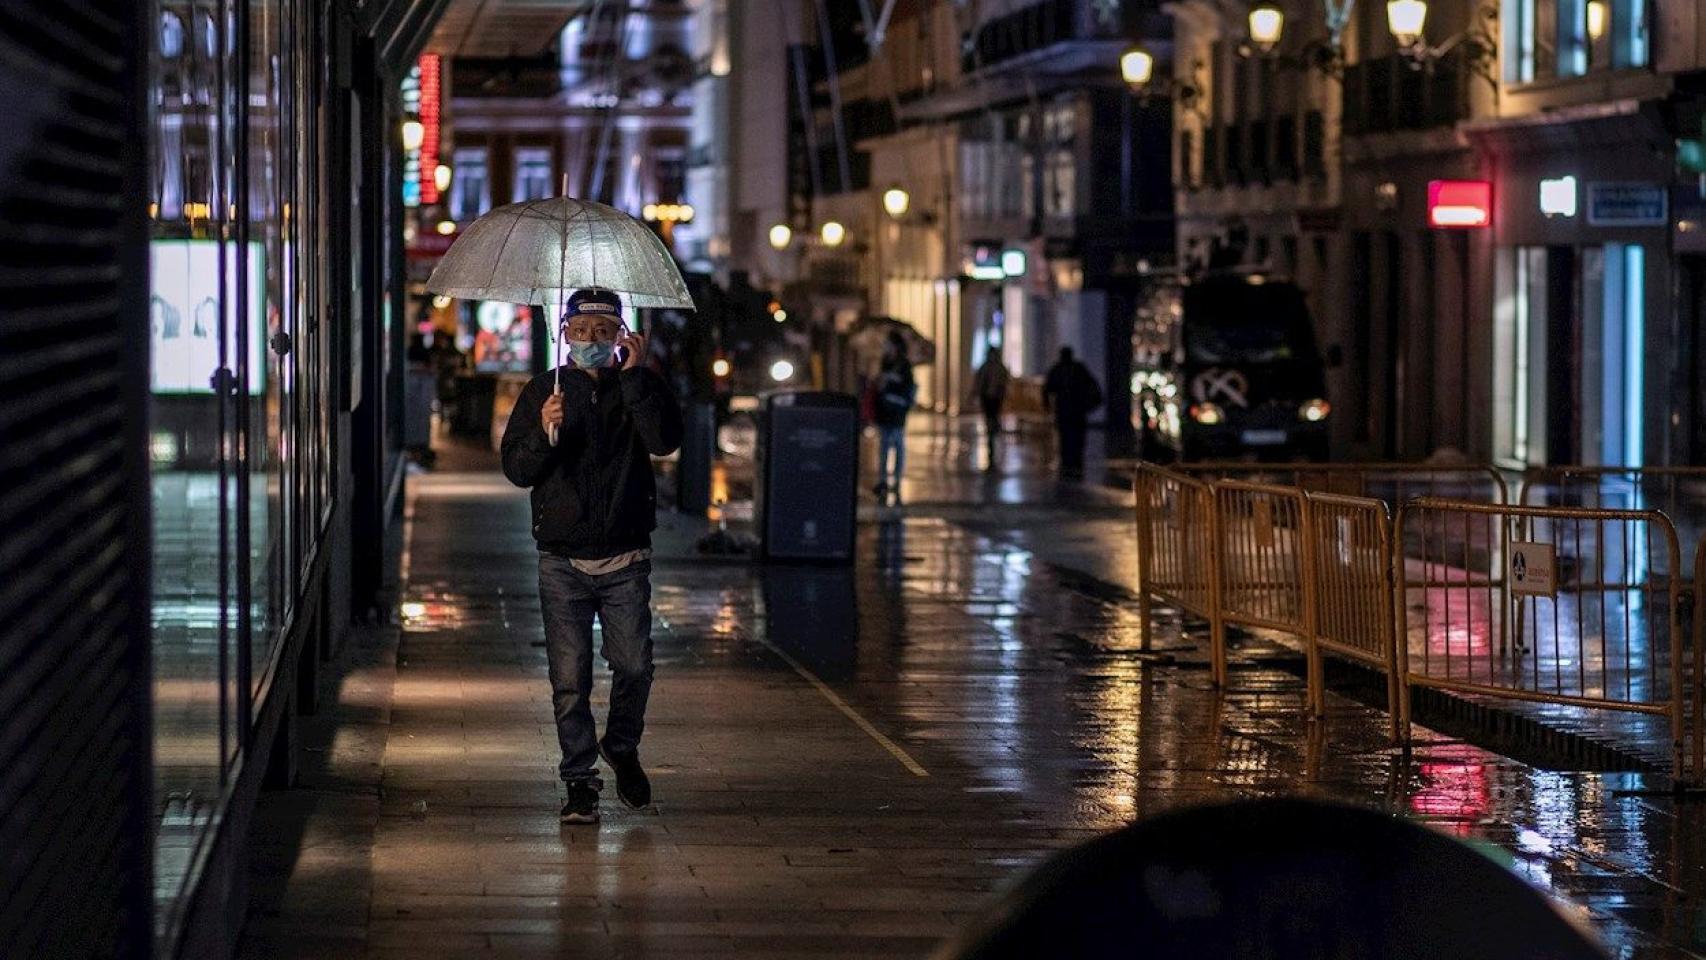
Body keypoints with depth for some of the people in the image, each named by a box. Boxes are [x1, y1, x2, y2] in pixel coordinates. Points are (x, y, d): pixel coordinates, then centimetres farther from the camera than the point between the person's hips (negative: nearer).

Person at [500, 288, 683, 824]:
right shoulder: (544, 392, 7)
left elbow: (665, 441, -13)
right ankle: (579, 781, 6)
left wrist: (634, 375, -17)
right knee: (569, 678, -2)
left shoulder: (639, 387, 6)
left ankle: (622, 746, 21)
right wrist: (544, 433, -17)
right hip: (563, 559, 0)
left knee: (634, 665, -7)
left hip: (625, 558, 0)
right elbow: (516, 469, 2)